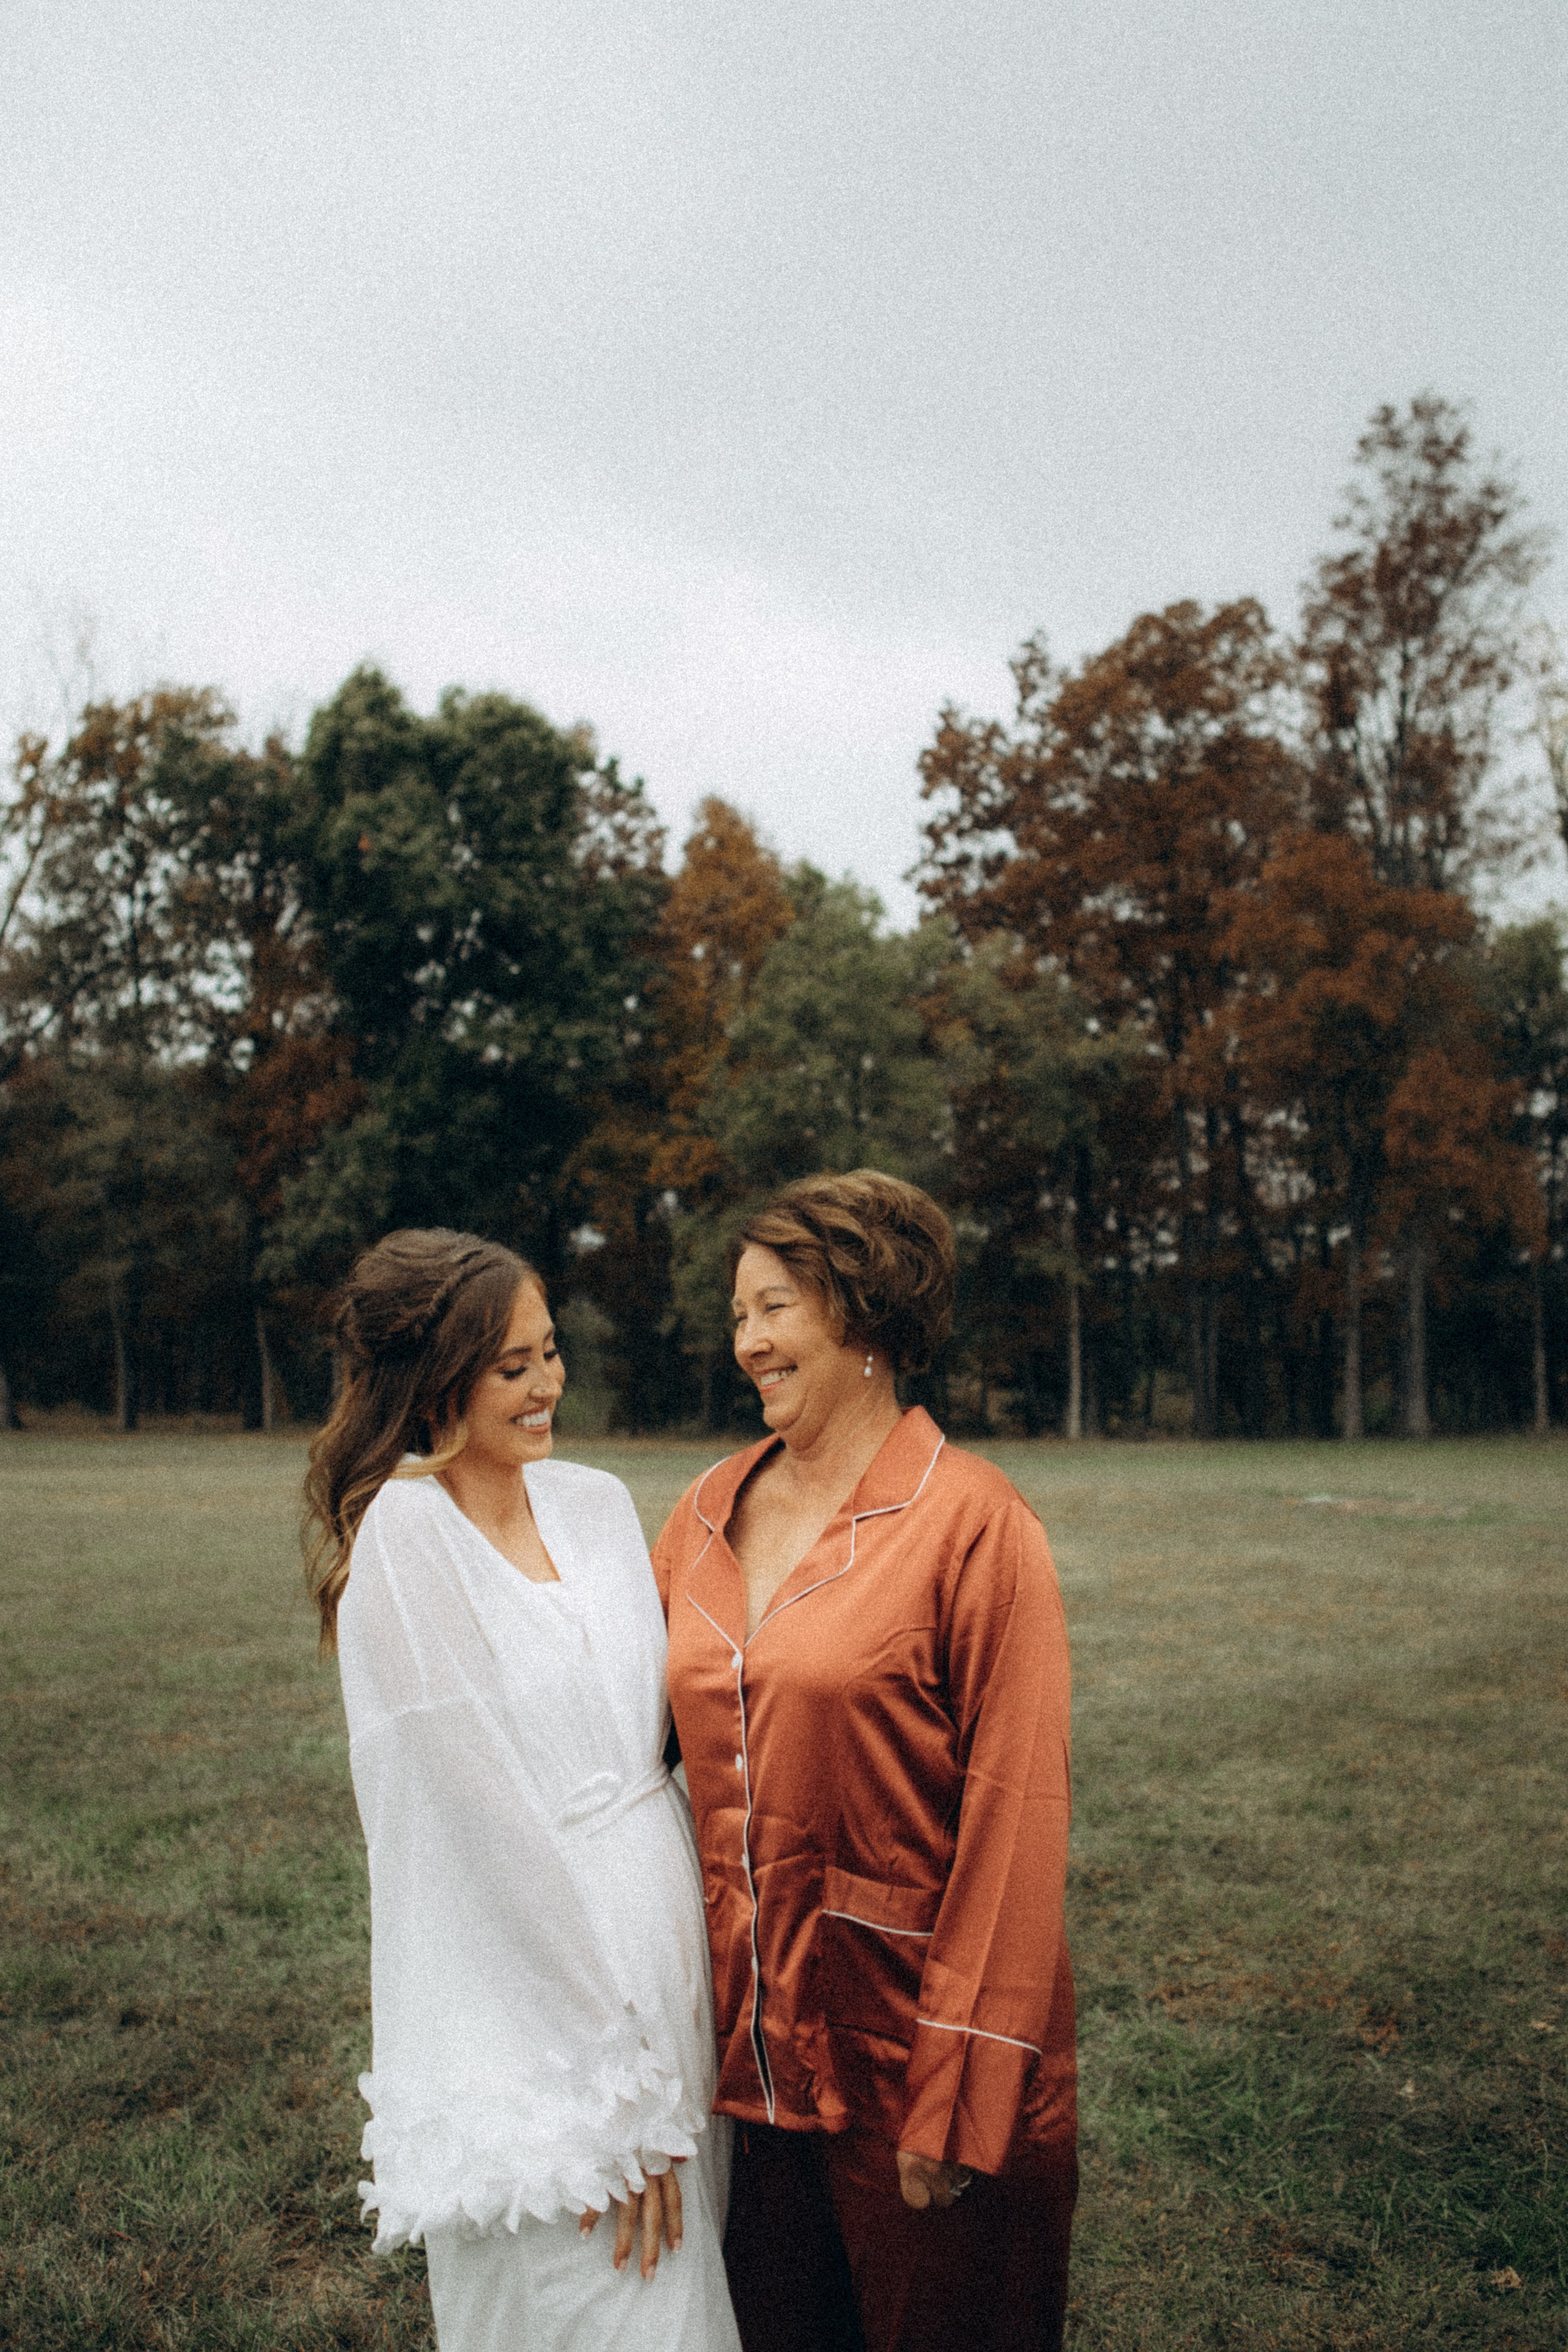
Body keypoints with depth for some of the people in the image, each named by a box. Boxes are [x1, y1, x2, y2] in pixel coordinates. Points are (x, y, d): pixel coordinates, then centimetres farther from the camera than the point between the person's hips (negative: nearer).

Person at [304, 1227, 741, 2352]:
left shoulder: (597, 1502, 5)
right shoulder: (405, 1535, -15)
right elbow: (486, 1817, -17)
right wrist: (616, 2090, -14)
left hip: (663, 1955, 6)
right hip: (528, 1996, -6)